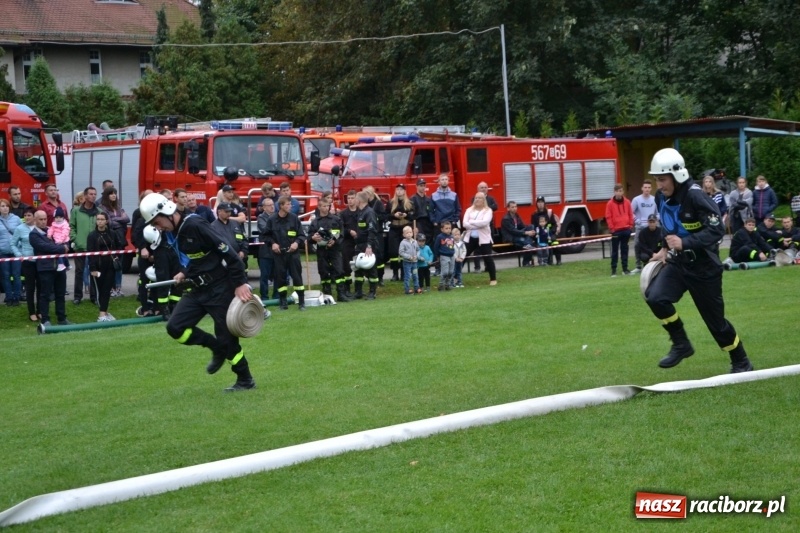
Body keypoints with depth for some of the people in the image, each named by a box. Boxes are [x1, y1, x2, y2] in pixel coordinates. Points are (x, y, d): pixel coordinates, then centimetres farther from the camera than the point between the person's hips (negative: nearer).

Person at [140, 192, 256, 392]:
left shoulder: (195, 225, -21)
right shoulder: (171, 232, 5)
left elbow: (227, 252, -22)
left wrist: (240, 283, -22)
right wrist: (184, 273, 3)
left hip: (220, 287, -8)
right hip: (198, 289, 8)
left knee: (226, 336, -4)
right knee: (175, 327, -2)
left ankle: (246, 380, 13)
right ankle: (217, 349, 16)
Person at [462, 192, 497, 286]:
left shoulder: (488, 211, -1)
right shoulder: (469, 210, 8)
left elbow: (484, 222, -19)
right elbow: (464, 224, -6)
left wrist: (471, 222, -13)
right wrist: (478, 225, -15)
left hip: (483, 239, -3)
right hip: (470, 238, 3)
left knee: (488, 259, -2)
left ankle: (493, 279, 10)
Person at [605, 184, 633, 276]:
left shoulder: (627, 202, 6)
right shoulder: (610, 203, -4)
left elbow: (630, 214, 12)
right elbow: (608, 217, -4)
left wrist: (630, 225, 5)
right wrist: (612, 228, -8)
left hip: (626, 230, 3)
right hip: (616, 230, -3)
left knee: (624, 249, 9)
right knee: (615, 250, 0)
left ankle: (625, 268, 15)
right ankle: (613, 270, 1)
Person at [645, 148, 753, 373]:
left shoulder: (695, 197, -24)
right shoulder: (662, 198, -1)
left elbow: (717, 229, -28)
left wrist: (684, 243, -34)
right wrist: (665, 249, 4)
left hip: (703, 266, -6)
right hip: (678, 262, 6)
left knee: (715, 319, 3)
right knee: (655, 297, -18)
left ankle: (741, 363, 25)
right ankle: (681, 344, 1)